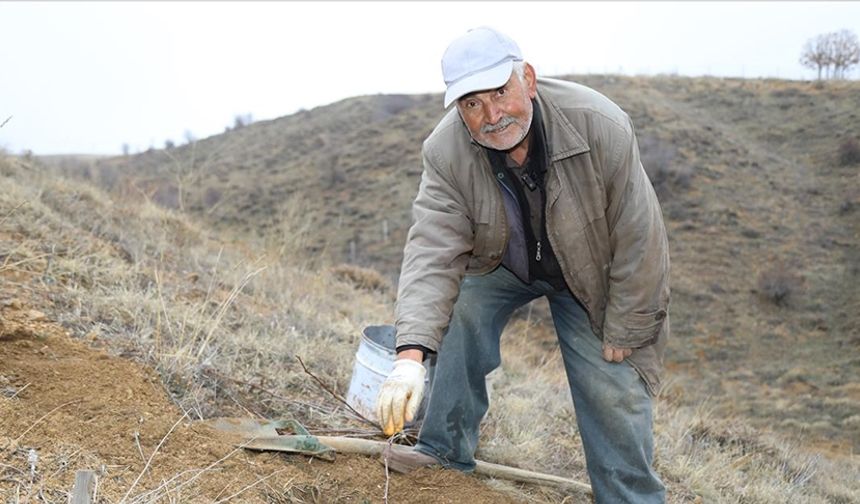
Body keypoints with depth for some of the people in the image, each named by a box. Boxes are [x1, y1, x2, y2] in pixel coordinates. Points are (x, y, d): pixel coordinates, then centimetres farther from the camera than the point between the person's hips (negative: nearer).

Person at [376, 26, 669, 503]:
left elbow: (639, 240, -25)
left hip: (588, 274, -2)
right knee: (457, 309, -20)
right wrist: (411, 354, -50)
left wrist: (624, 333, -16)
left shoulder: (601, 127, -35)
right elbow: (433, 250, -35)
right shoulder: (446, 152, -29)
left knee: (613, 390, -7)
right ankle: (445, 449, -1)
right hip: (499, 263, 2)